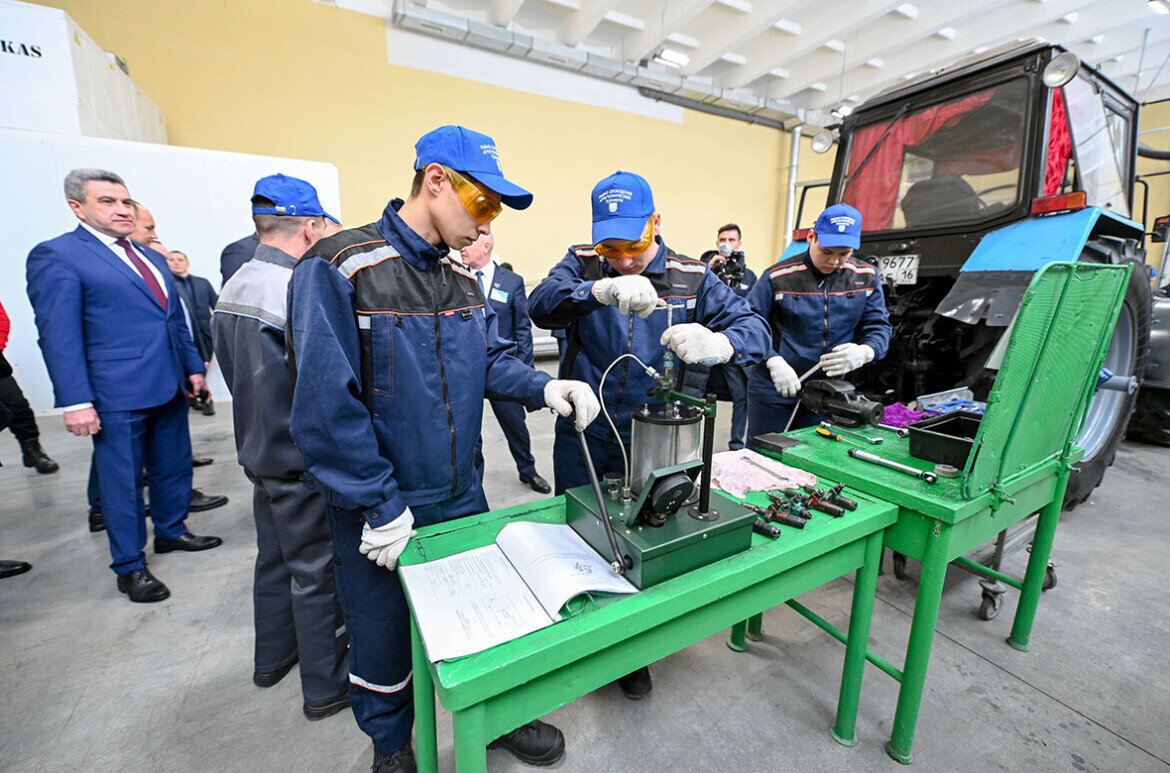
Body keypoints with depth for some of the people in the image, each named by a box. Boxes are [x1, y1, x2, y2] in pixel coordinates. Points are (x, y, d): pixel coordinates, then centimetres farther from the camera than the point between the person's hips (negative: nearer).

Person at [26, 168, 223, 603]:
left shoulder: (150, 257, 15)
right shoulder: (56, 255, -6)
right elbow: (58, 335, -11)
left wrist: (193, 366, 14)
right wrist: (76, 402, -16)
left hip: (169, 387, 7)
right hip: (117, 395, -6)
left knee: (174, 466, 17)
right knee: (123, 481, 5)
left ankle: (171, 530, 37)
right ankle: (130, 567, 20)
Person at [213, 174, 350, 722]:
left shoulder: (231, 290, 6)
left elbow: (237, 372, 13)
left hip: (259, 450, 9)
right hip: (302, 460, -9)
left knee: (275, 557, 23)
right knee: (315, 570, 6)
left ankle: (273, 656, 43)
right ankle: (326, 685, 24)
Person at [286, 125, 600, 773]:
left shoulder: (460, 277, 4)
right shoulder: (340, 267, -17)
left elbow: (490, 360, 6)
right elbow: (325, 402, -21)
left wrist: (545, 388, -13)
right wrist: (379, 506, -18)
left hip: (462, 497, 6)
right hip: (380, 509, -5)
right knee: (384, 639, 19)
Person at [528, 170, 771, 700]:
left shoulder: (691, 277, -3)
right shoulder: (582, 264, -4)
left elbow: (754, 328, -11)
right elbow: (541, 304, -23)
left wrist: (718, 343, -36)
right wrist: (600, 289, -44)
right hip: (581, 437, 1)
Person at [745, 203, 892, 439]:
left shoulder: (866, 278, 4)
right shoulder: (778, 276, -7)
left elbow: (879, 327, 6)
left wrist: (864, 352, -17)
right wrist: (774, 362, -23)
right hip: (773, 391, -3)